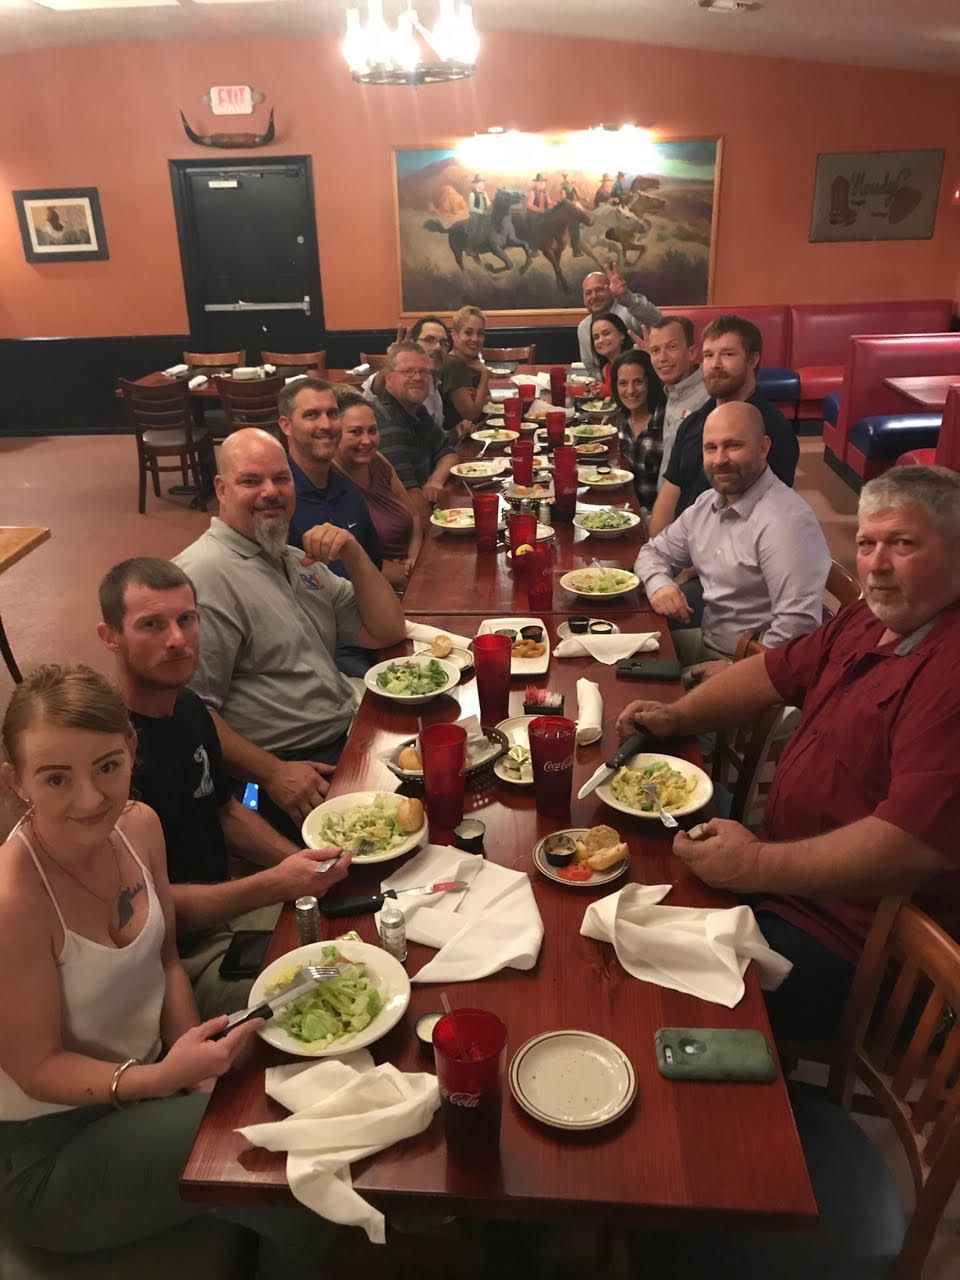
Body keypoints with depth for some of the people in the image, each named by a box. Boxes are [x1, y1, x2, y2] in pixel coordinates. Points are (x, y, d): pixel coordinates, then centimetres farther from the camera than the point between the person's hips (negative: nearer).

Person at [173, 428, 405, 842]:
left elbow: (386, 632, 11)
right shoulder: (205, 574, -12)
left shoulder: (297, 561, 17)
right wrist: (273, 774, -21)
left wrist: (354, 554, -1)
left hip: (349, 738, 9)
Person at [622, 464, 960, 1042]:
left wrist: (758, 866, -27)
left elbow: (913, 846, -33)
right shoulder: (867, 622, 6)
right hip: (786, 864, 9)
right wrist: (676, 715, 4)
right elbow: (777, 671, 18)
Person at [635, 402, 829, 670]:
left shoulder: (785, 520, -25)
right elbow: (655, 551, 16)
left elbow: (799, 623, -31)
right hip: (708, 643, 8)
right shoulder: (708, 503, 5)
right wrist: (658, 584, -7)